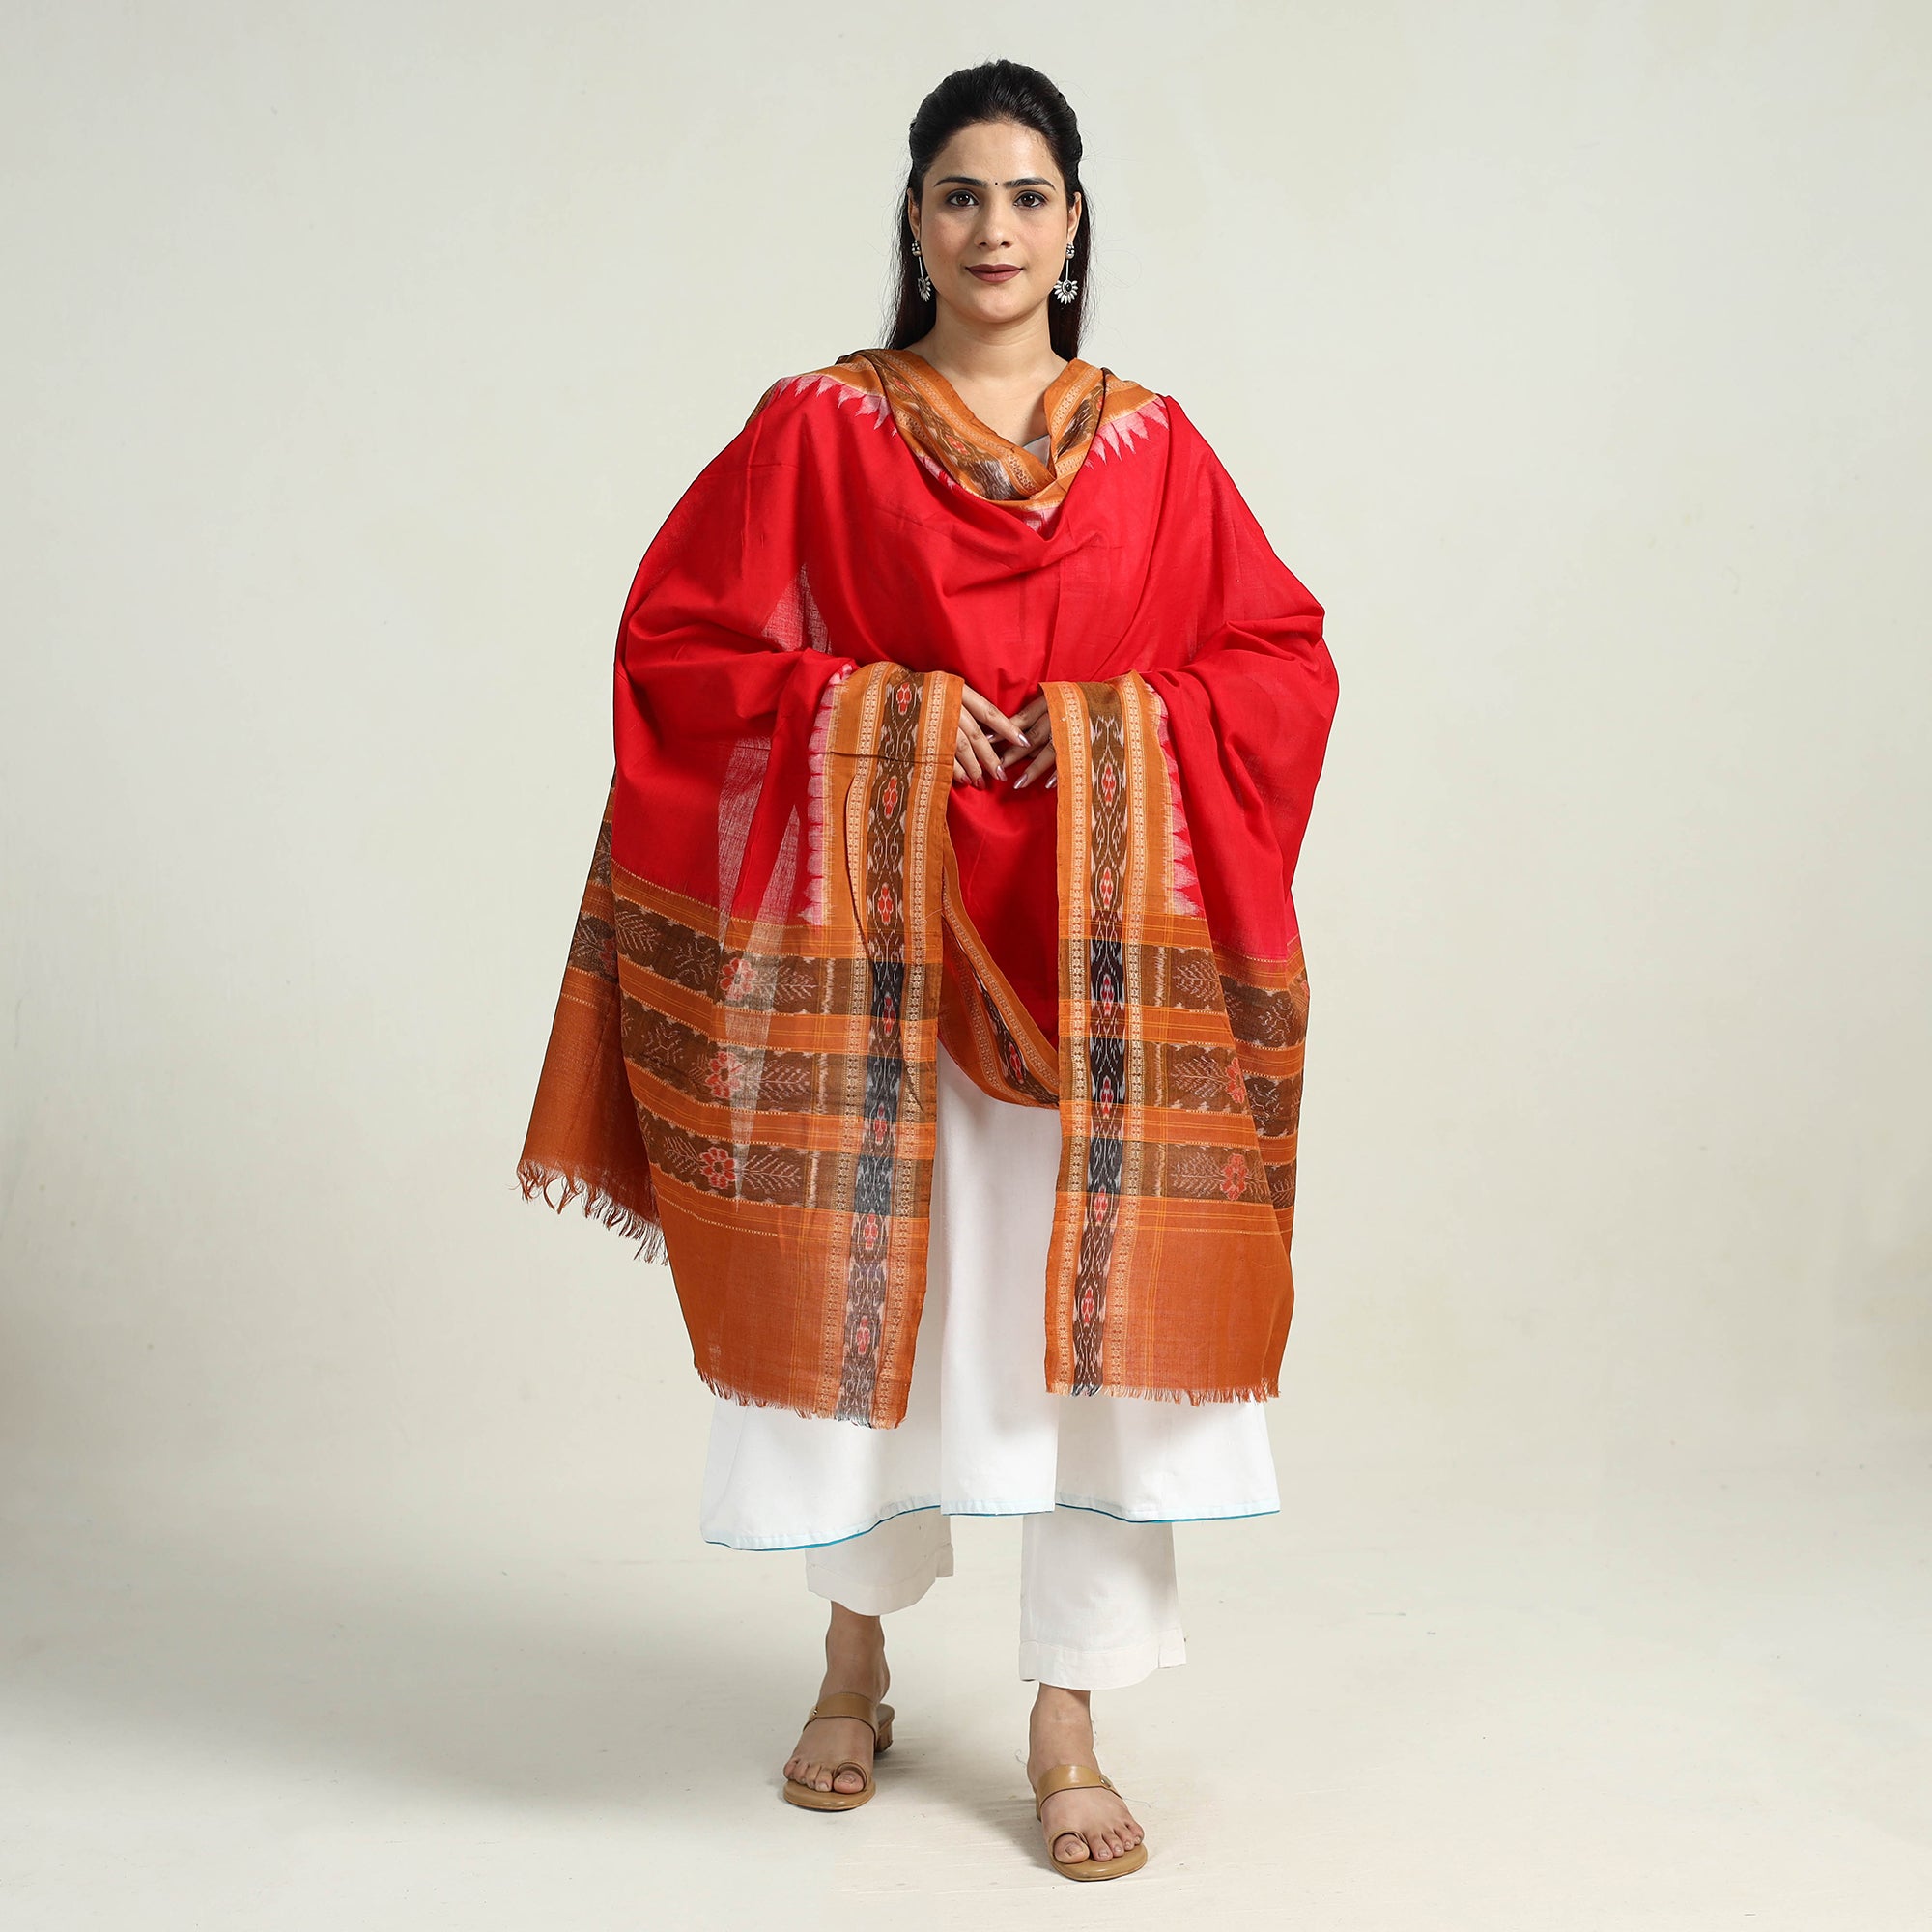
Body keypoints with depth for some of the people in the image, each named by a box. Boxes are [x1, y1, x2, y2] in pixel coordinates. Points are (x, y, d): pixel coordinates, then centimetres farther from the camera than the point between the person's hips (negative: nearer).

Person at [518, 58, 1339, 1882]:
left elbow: (1286, 658, 8)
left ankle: (1068, 1723, 10)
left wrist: (1108, 728, -8)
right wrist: (889, 711, -11)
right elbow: (674, 644, 1)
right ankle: (857, 1660, 28)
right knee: (861, 1281, 6)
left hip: (1090, 941, 1)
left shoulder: (1152, 446, 8)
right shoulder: (815, 427, 4)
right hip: (869, 933, -1)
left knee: (1096, 1301, -1)